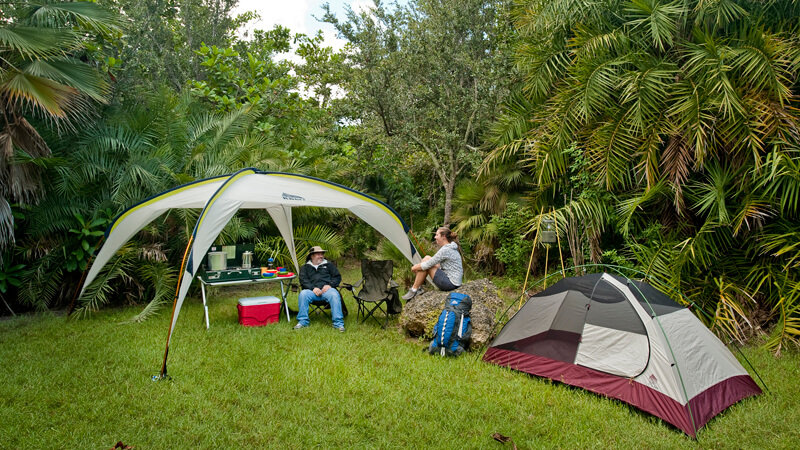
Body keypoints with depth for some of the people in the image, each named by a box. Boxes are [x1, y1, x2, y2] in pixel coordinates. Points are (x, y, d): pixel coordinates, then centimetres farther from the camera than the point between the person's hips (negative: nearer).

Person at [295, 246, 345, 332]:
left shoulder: (328, 264, 26)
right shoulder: (305, 267, 22)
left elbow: (337, 277, 16)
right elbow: (303, 280, 6)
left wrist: (330, 285, -5)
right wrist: (313, 288, -13)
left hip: (327, 289, 0)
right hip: (312, 291, 0)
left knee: (334, 295, -34)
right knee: (303, 294, -32)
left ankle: (338, 323, -33)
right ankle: (302, 321, -22)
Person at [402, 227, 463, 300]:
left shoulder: (445, 250, -20)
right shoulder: (450, 247, 12)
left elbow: (428, 265, -17)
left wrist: (415, 268, 0)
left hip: (451, 284, -10)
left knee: (427, 262, -12)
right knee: (427, 258, 7)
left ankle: (414, 290, -1)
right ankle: (418, 287, 13)